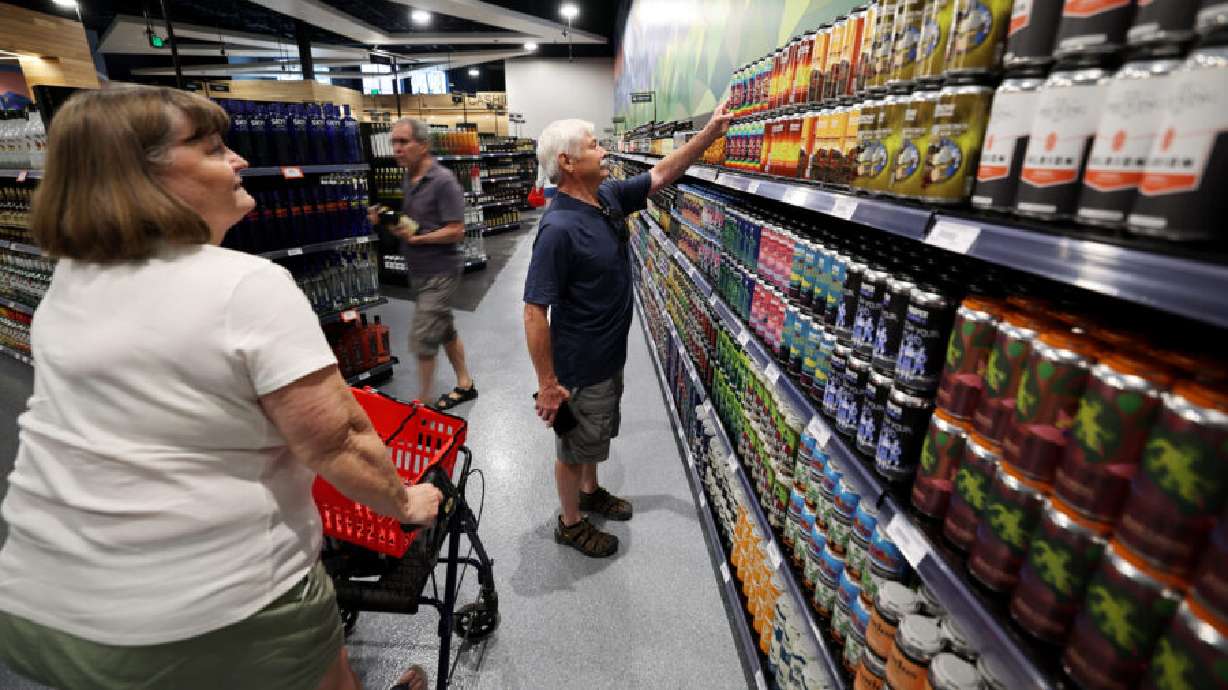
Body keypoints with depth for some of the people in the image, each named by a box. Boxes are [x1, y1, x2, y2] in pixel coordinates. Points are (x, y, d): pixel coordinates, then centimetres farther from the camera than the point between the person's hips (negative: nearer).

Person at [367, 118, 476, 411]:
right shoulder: (407, 180, 10)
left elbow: (456, 231, -20)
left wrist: (416, 236, -23)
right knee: (445, 330, 17)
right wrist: (385, 219, 0)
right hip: (419, 271, 9)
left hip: (439, 272, -9)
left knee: (422, 338, -7)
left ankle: (423, 402, 8)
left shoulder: (443, 181, -15)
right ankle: (465, 385, 31)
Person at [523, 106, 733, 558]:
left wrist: (711, 132, 4)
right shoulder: (559, 228, -28)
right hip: (579, 369, -8)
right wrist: (548, 383, -23)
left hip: (610, 356, 8)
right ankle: (571, 524, 36)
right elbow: (535, 312, -27)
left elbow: (660, 175, 11)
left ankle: (591, 492, 52)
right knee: (575, 448, 13)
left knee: (596, 436, 27)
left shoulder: (609, 196, -2)